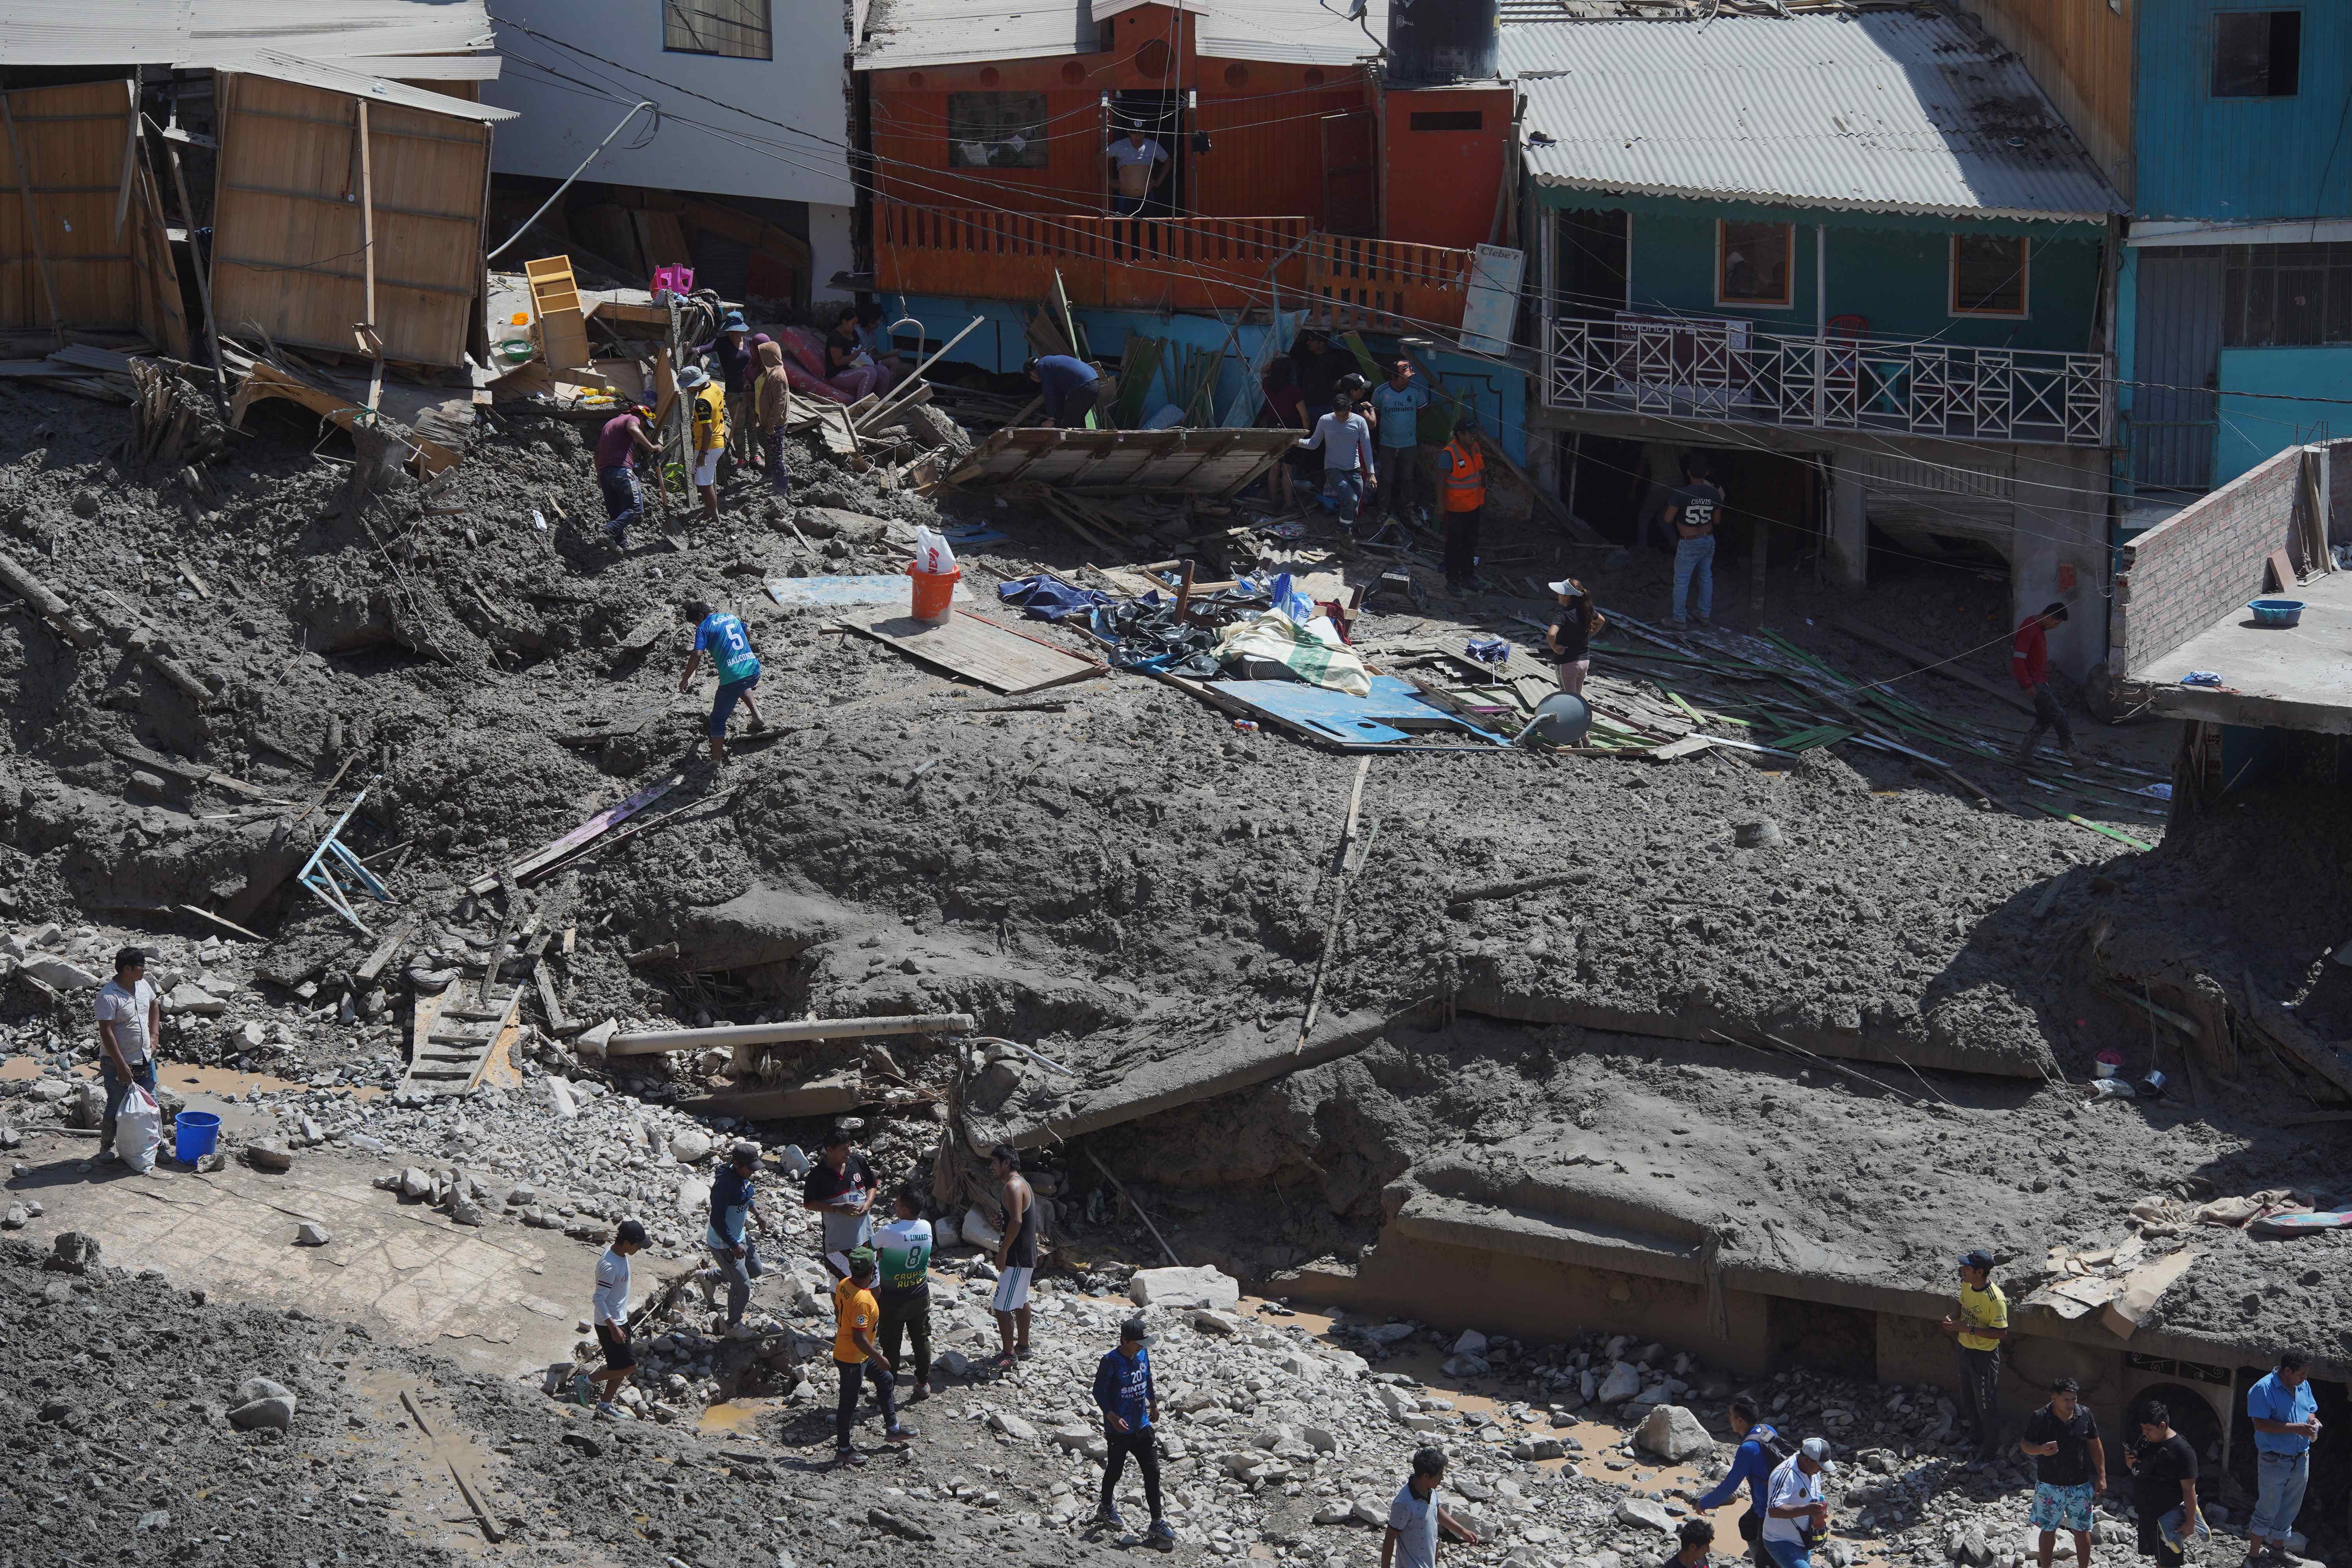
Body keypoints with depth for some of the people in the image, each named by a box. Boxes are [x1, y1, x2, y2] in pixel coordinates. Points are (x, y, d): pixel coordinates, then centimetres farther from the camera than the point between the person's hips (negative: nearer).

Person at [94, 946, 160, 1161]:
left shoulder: (143, 985, 2)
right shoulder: (109, 996, -22)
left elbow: (154, 1005, 24)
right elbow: (106, 1032, -23)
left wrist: (154, 1035, 13)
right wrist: (121, 1066, -24)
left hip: (145, 1060, 7)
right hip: (118, 1064, -7)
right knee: (117, 1108, 2)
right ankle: (106, 1149, 18)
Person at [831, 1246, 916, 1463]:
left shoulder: (844, 1284, -7)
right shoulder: (862, 1301, -34)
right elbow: (859, 1338, -32)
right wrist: (879, 1359, -20)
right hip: (852, 1359, -9)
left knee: (886, 1380, 22)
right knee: (849, 1403, 7)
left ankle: (892, 1428, 35)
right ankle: (843, 1450, 23)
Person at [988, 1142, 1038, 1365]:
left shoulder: (1013, 1186, -18)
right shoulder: (1022, 1183, 15)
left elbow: (1016, 1221, -28)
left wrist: (1004, 1250, -22)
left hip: (1017, 1257, -11)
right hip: (1027, 1255, 11)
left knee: (1001, 1307, -7)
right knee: (1020, 1302, 21)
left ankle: (1009, 1354, -2)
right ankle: (1023, 1347, 31)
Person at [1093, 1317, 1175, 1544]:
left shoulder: (1143, 1354, 0)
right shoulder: (1111, 1361, -20)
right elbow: (1099, 1392, -15)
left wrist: (1154, 1405, 26)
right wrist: (1112, 1417, -25)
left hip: (1142, 1426, 5)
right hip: (1119, 1430, -5)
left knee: (1152, 1472, 2)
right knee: (1115, 1470, 14)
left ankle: (1156, 1524, 7)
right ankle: (1106, 1507, 40)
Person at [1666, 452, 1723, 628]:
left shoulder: (1681, 495, -22)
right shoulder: (1714, 494, -8)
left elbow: (1668, 519, -14)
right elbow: (1716, 521, 3)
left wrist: (1672, 506, 5)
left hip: (1689, 544, -5)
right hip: (1709, 541, 5)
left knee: (1681, 581, 7)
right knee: (1706, 578, 19)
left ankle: (1679, 620, 14)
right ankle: (1705, 615, 30)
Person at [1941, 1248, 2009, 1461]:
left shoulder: (1995, 1299, -28)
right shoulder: (1967, 1286, -3)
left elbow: (2001, 1332, -25)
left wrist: (1970, 1329, -28)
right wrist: (1953, 1322, -5)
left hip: (1985, 1356, -8)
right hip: (1966, 1350, 8)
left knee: (1986, 1406, 6)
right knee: (1969, 1402, 22)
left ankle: (1990, 1451, 23)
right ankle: (1981, 1441, 43)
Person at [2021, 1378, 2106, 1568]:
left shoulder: (2085, 1415, -9)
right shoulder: (2039, 1418, -16)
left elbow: (2095, 1445, 3)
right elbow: (2025, 1444, -8)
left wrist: (2102, 1476, 3)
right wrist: (2041, 1450, -30)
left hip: (2080, 1486, 2)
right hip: (2050, 1486, -2)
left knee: (2082, 1530, 12)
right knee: (2049, 1530, 12)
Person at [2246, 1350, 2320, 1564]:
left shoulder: (2304, 1386, 2)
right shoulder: (2264, 1389, -21)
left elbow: (2311, 1409, 18)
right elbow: (2260, 1424, -26)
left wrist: (2313, 1420, -7)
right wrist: (2296, 1428, -29)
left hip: (2301, 1461, 7)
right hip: (2274, 1462, -7)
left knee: (2289, 1509, 20)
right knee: (2267, 1510, 1)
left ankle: (2278, 1548, 38)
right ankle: (2253, 1555, 14)